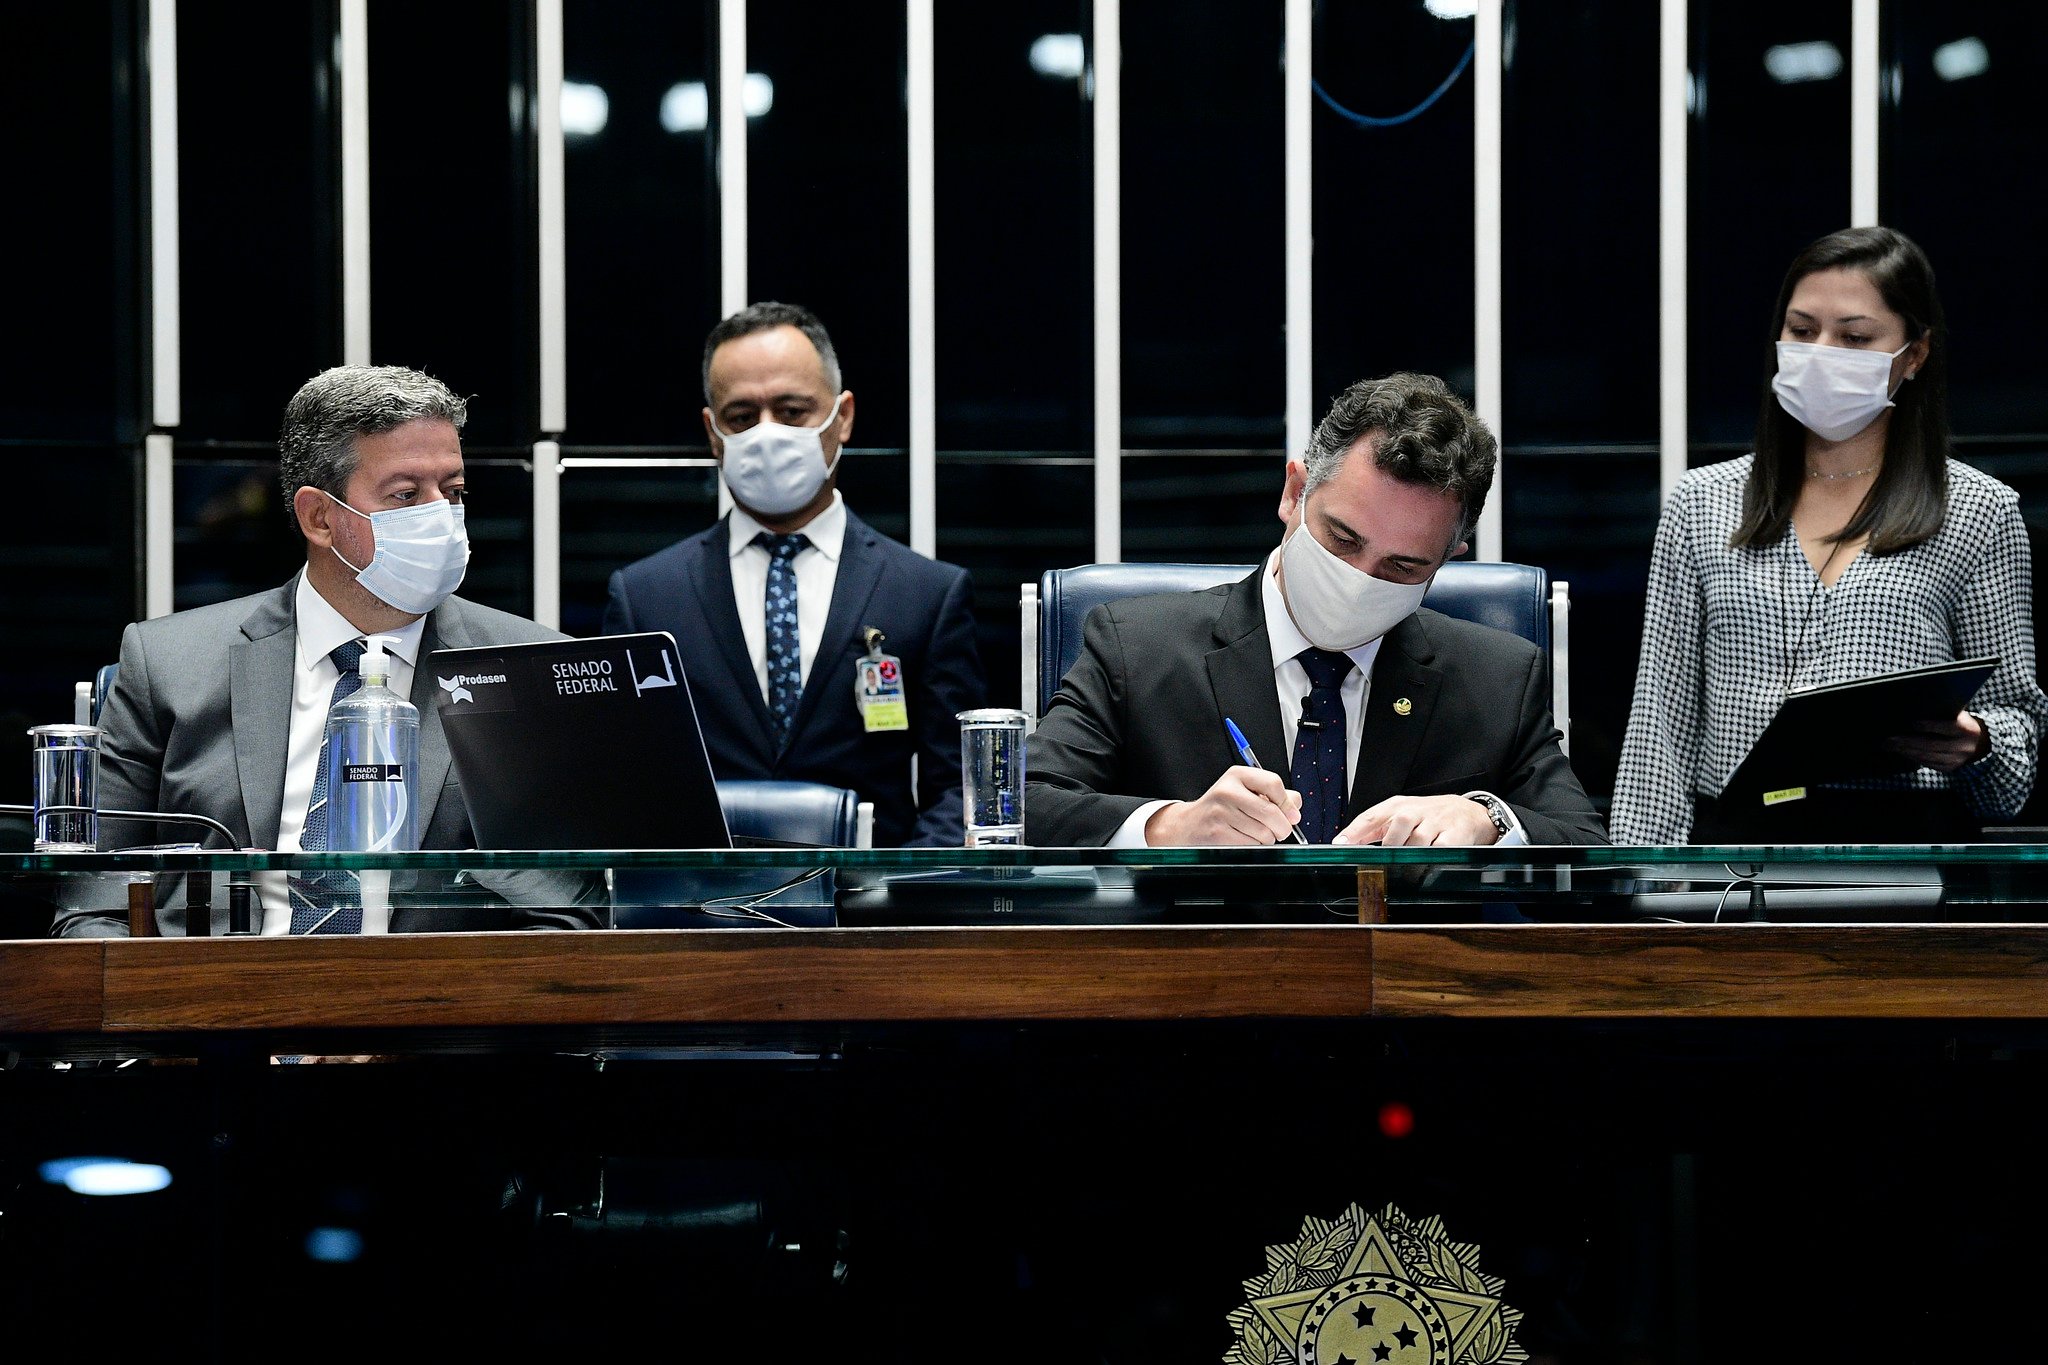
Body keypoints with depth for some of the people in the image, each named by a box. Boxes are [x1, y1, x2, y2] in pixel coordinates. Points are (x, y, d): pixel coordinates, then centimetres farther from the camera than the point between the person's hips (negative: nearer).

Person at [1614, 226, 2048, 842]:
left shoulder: (1979, 511, 11)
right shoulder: (1702, 504, 16)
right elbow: (1662, 720, 14)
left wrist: (1973, 746, -9)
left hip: (1908, 842, -1)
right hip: (1737, 835, 1)